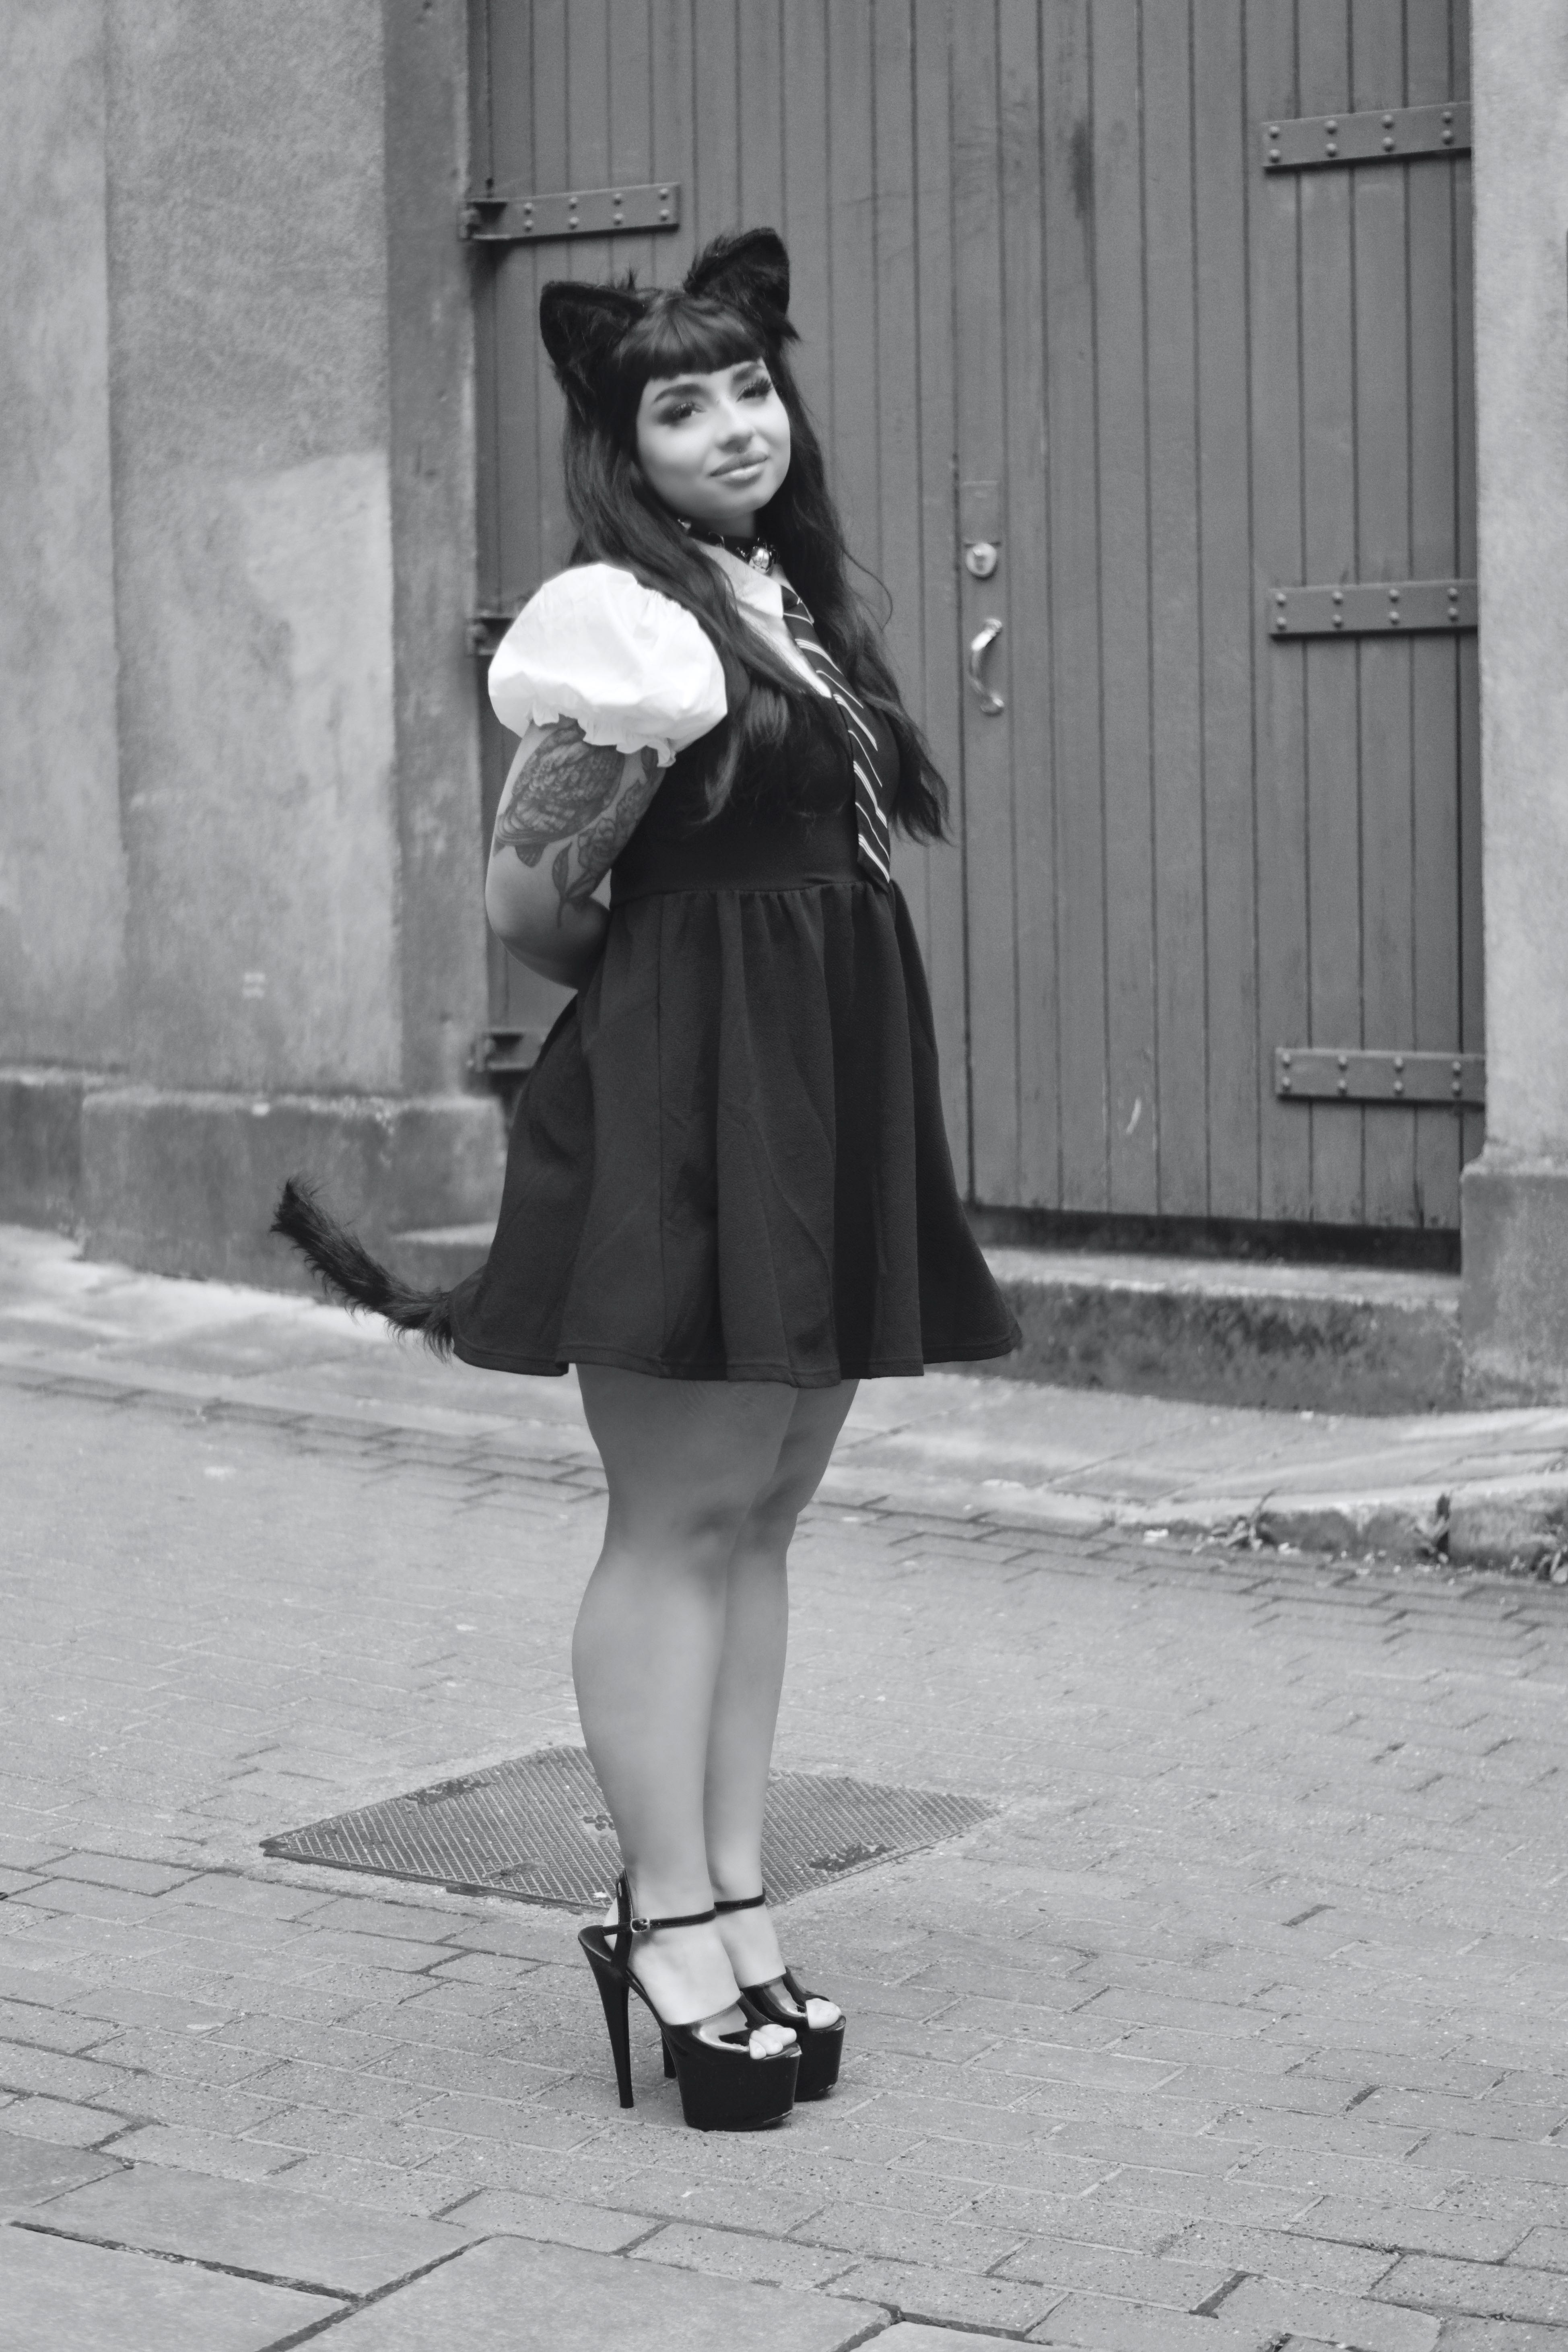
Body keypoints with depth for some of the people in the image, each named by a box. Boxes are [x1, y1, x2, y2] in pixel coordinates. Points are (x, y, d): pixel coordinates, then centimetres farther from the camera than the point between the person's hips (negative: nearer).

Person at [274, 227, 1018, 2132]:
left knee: (762, 1510, 9)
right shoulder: (617, 616, -8)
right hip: (678, 1103, -8)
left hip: (829, 1107, 8)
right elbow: (517, 905, -5)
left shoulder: (801, 604, 15)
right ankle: (669, 1924, 2)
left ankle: (734, 1906, 15)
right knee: (679, 1512, -4)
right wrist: (607, 798, -14)